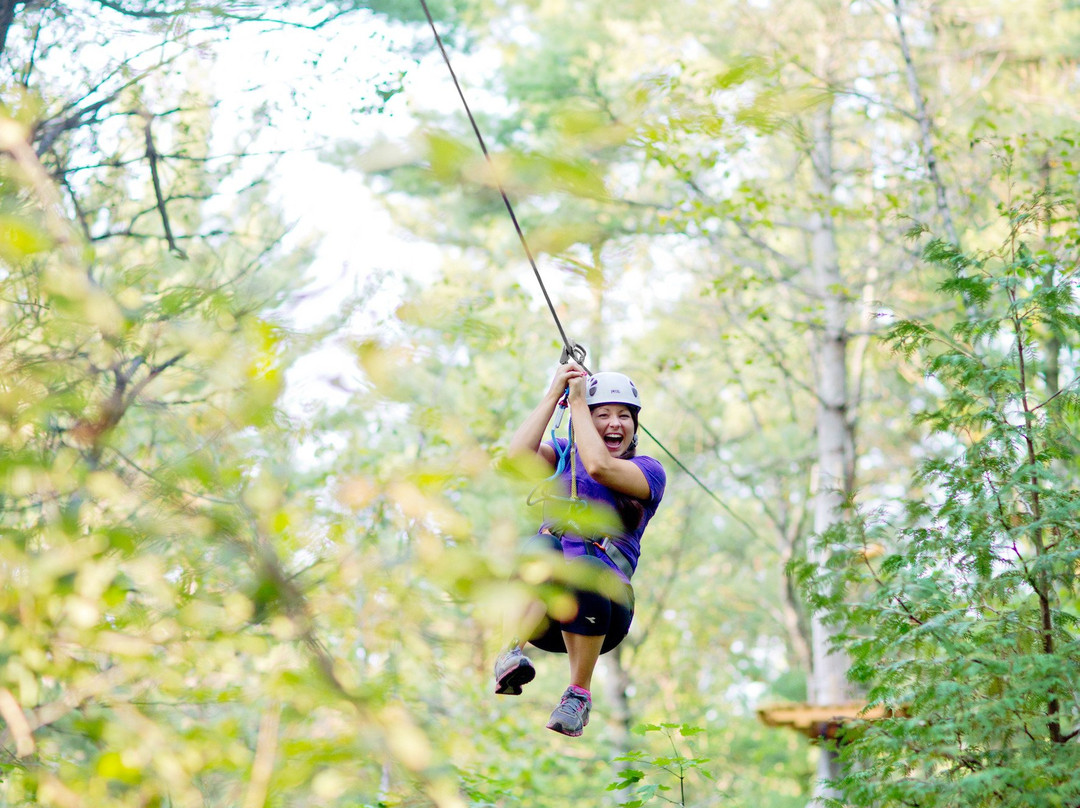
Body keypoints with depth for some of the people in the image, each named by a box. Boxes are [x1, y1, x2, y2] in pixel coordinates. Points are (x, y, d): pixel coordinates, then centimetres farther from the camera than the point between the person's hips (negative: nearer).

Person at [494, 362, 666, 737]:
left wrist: (577, 400, -4)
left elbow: (599, 466, -14)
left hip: (603, 609, -1)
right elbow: (518, 456, -5)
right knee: (544, 547, -32)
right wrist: (553, 395, -3)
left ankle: (579, 696, -24)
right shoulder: (565, 455, 18)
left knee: (584, 566, -37)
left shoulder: (648, 471, 9)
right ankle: (512, 652, -41)